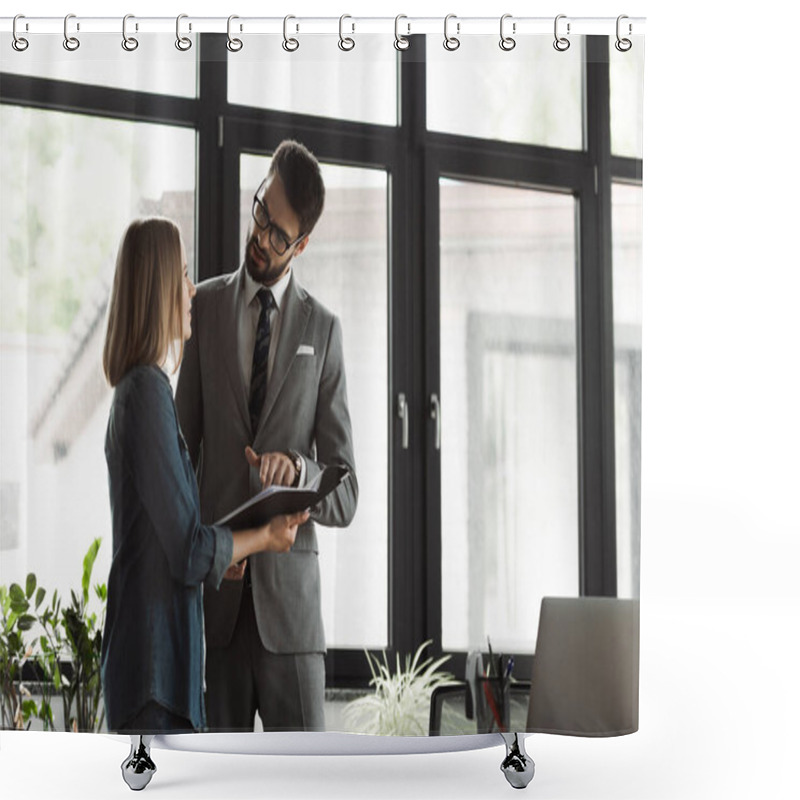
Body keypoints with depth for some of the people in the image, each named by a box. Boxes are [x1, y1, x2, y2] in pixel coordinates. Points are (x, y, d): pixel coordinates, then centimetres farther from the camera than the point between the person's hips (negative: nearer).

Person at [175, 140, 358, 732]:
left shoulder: (323, 329, 5)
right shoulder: (206, 305, 9)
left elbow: (346, 495, 5)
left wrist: (298, 470, -17)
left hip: (289, 595, -1)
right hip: (217, 590, 1)